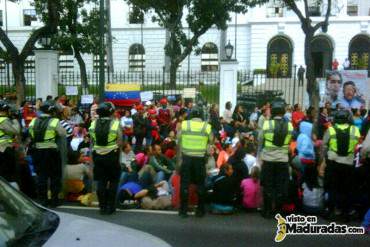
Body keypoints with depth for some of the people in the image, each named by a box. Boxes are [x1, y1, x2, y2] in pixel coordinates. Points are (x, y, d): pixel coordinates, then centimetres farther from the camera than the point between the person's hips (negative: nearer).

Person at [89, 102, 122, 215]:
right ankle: (110, 206, 11)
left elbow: (91, 140, 4)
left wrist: (93, 153, 12)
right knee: (113, 181, 9)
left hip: (98, 155, 3)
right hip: (112, 155, -3)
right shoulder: (115, 123, -10)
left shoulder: (93, 124, -1)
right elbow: (120, 141, -10)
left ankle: (102, 206, 13)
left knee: (101, 181, 10)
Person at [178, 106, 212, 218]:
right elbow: (211, 141, -1)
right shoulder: (206, 126, -4)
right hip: (200, 158, 0)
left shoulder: (184, 124, -4)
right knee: (200, 184, 12)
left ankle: (183, 210, 11)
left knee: (184, 183, 8)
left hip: (186, 157, 0)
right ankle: (200, 210, 18)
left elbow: (179, 141, -3)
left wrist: (179, 157, 5)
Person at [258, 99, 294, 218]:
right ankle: (279, 211, 15)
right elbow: (290, 143, 5)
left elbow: (260, 140, 1)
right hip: (283, 160, 1)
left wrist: (260, 153, 17)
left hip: (268, 160, -1)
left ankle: (267, 211, 15)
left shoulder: (267, 124, -9)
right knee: (280, 187, 9)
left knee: (268, 186, 9)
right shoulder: (289, 126, -5)